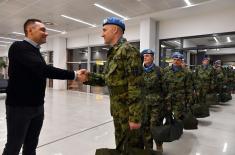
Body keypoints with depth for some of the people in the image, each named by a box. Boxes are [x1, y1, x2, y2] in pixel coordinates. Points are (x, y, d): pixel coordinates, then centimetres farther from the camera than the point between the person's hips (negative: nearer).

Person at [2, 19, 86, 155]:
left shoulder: (36, 51, 12)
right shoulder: (19, 47, -15)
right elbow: (43, 69, -29)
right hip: (19, 107, -7)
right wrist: (74, 75, -26)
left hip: (38, 107, 8)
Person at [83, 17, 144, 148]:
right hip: (118, 111, 9)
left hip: (129, 112, -9)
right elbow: (108, 79, 14)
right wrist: (89, 77, 1)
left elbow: (135, 85, -23)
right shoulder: (113, 52, 13)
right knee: (121, 145, 23)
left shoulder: (128, 50, -17)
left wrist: (135, 116, -23)